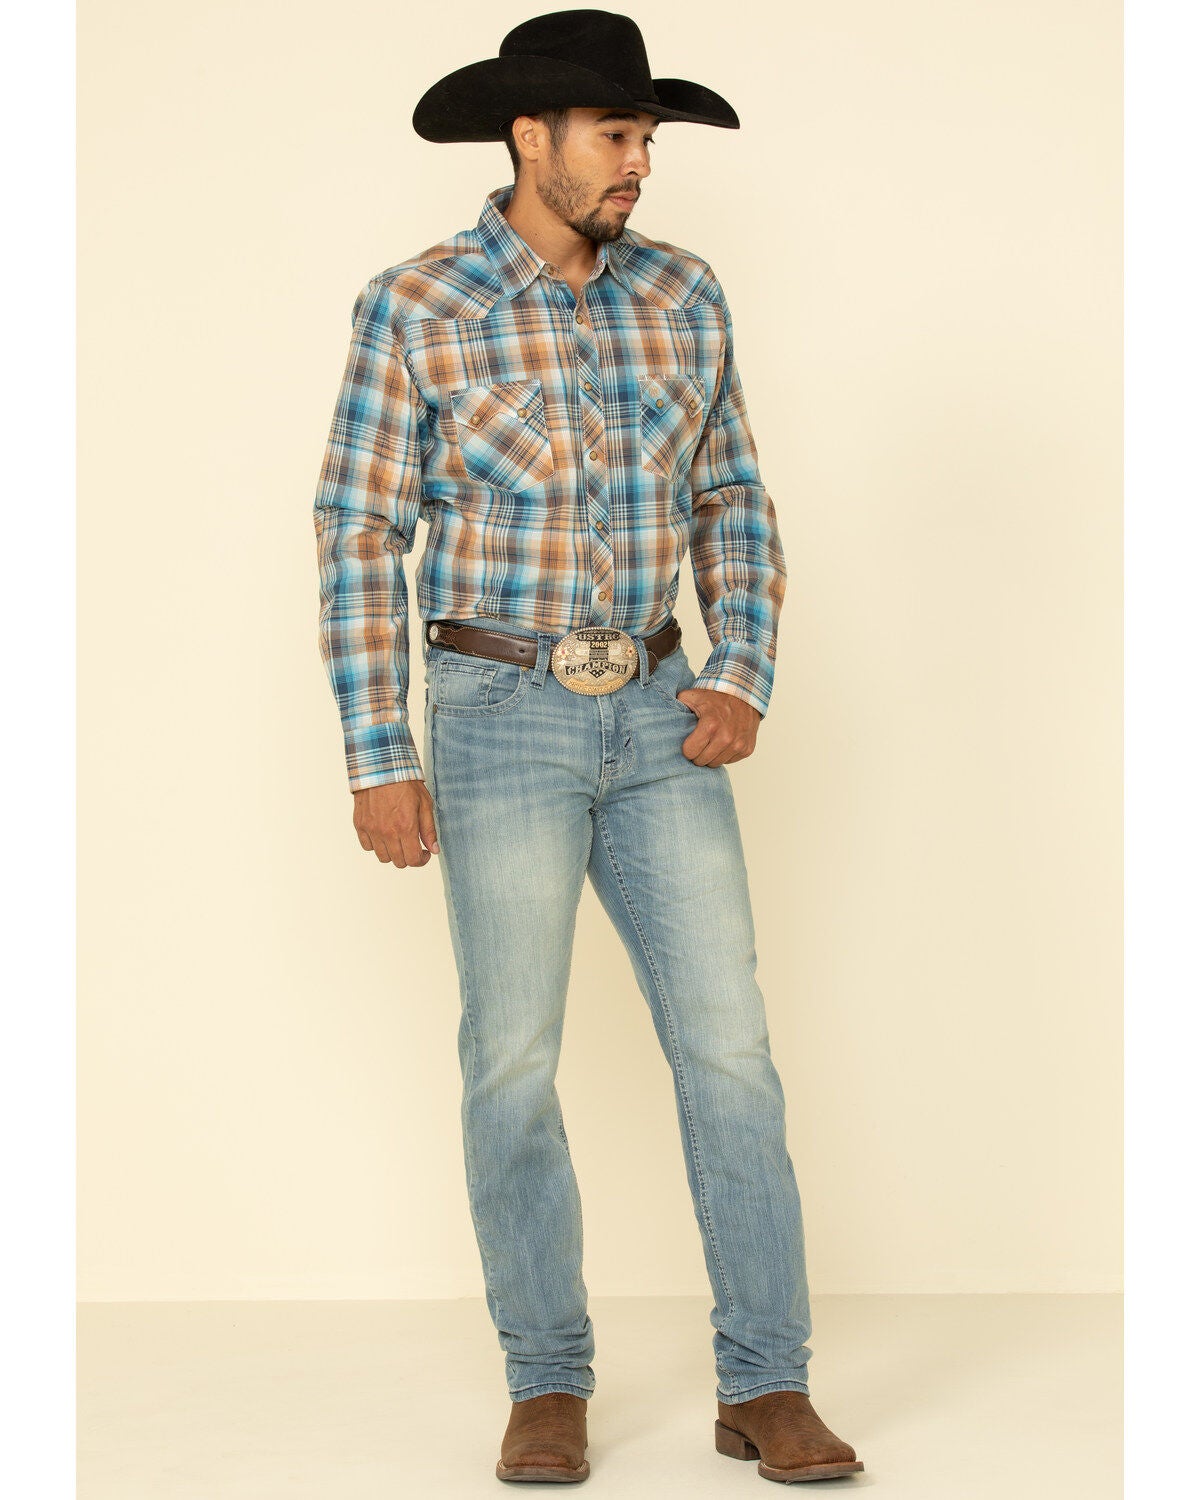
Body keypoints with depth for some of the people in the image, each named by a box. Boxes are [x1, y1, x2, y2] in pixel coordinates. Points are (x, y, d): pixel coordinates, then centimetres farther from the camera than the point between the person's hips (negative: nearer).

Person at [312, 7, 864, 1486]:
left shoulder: (683, 294, 5)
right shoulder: (414, 309, -8)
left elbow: (733, 505, 11)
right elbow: (358, 539, -7)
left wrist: (741, 682, -4)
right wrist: (377, 763, -11)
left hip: (654, 716, 4)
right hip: (501, 718, -3)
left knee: (727, 1043, -3)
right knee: (515, 1057, -1)